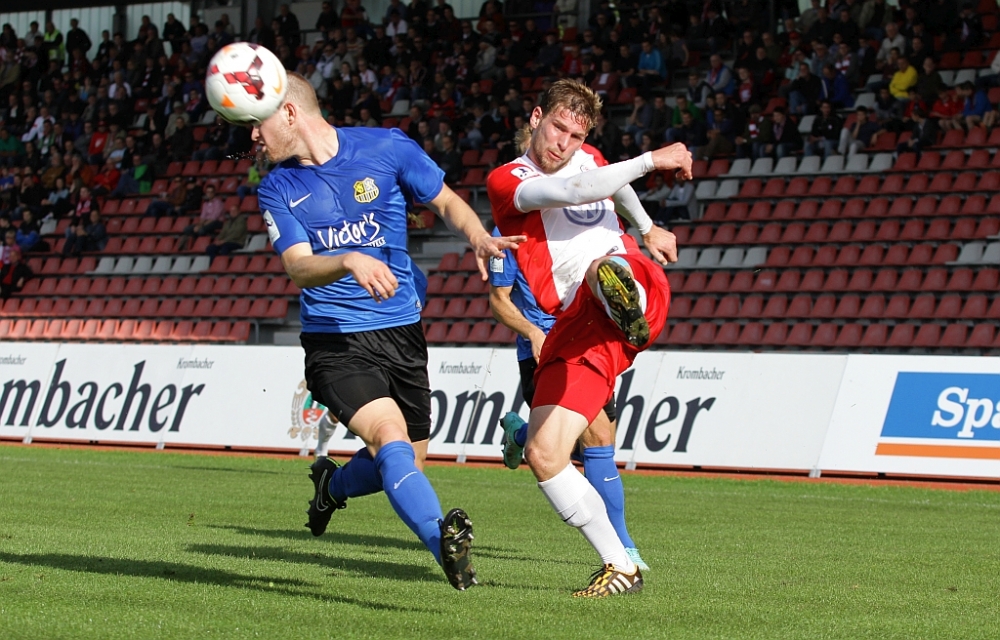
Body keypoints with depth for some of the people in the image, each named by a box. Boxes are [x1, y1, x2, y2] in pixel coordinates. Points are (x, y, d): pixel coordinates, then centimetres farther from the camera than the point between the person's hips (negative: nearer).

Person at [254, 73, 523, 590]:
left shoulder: (386, 148, -1)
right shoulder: (278, 190, 1)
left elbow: (446, 202, 9)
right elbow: (298, 267, -12)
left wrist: (478, 237, -13)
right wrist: (350, 262, -33)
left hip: (402, 332, 2)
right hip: (334, 339, -2)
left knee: (405, 463, 10)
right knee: (389, 435, -27)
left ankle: (331, 486, 41)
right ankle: (442, 542, -44)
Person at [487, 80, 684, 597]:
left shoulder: (589, 160, 23)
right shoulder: (506, 181, 7)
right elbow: (575, 191, -11)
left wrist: (648, 229, 50)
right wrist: (652, 161, -9)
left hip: (643, 284, -1)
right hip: (574, 327, 1)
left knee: (604, 271, -41)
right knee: (543, 454, -9)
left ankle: (625, 300, -80)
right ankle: (620, 568, 1)